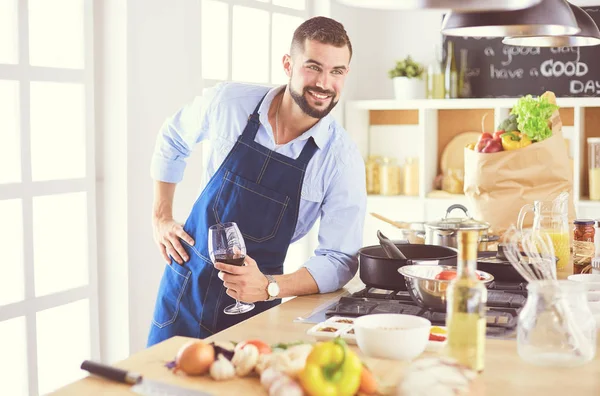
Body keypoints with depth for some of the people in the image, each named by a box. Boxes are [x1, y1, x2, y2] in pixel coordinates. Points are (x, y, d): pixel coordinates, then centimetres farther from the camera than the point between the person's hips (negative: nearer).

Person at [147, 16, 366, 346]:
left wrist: (269, 287, -28)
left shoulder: (342, 159, -15)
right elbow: (172, 140, 10)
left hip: (256, 299, -1)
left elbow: (340, 259, -13)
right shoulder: (227, 102, -11)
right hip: (187, 280, 2)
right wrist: (160, 218, 6)